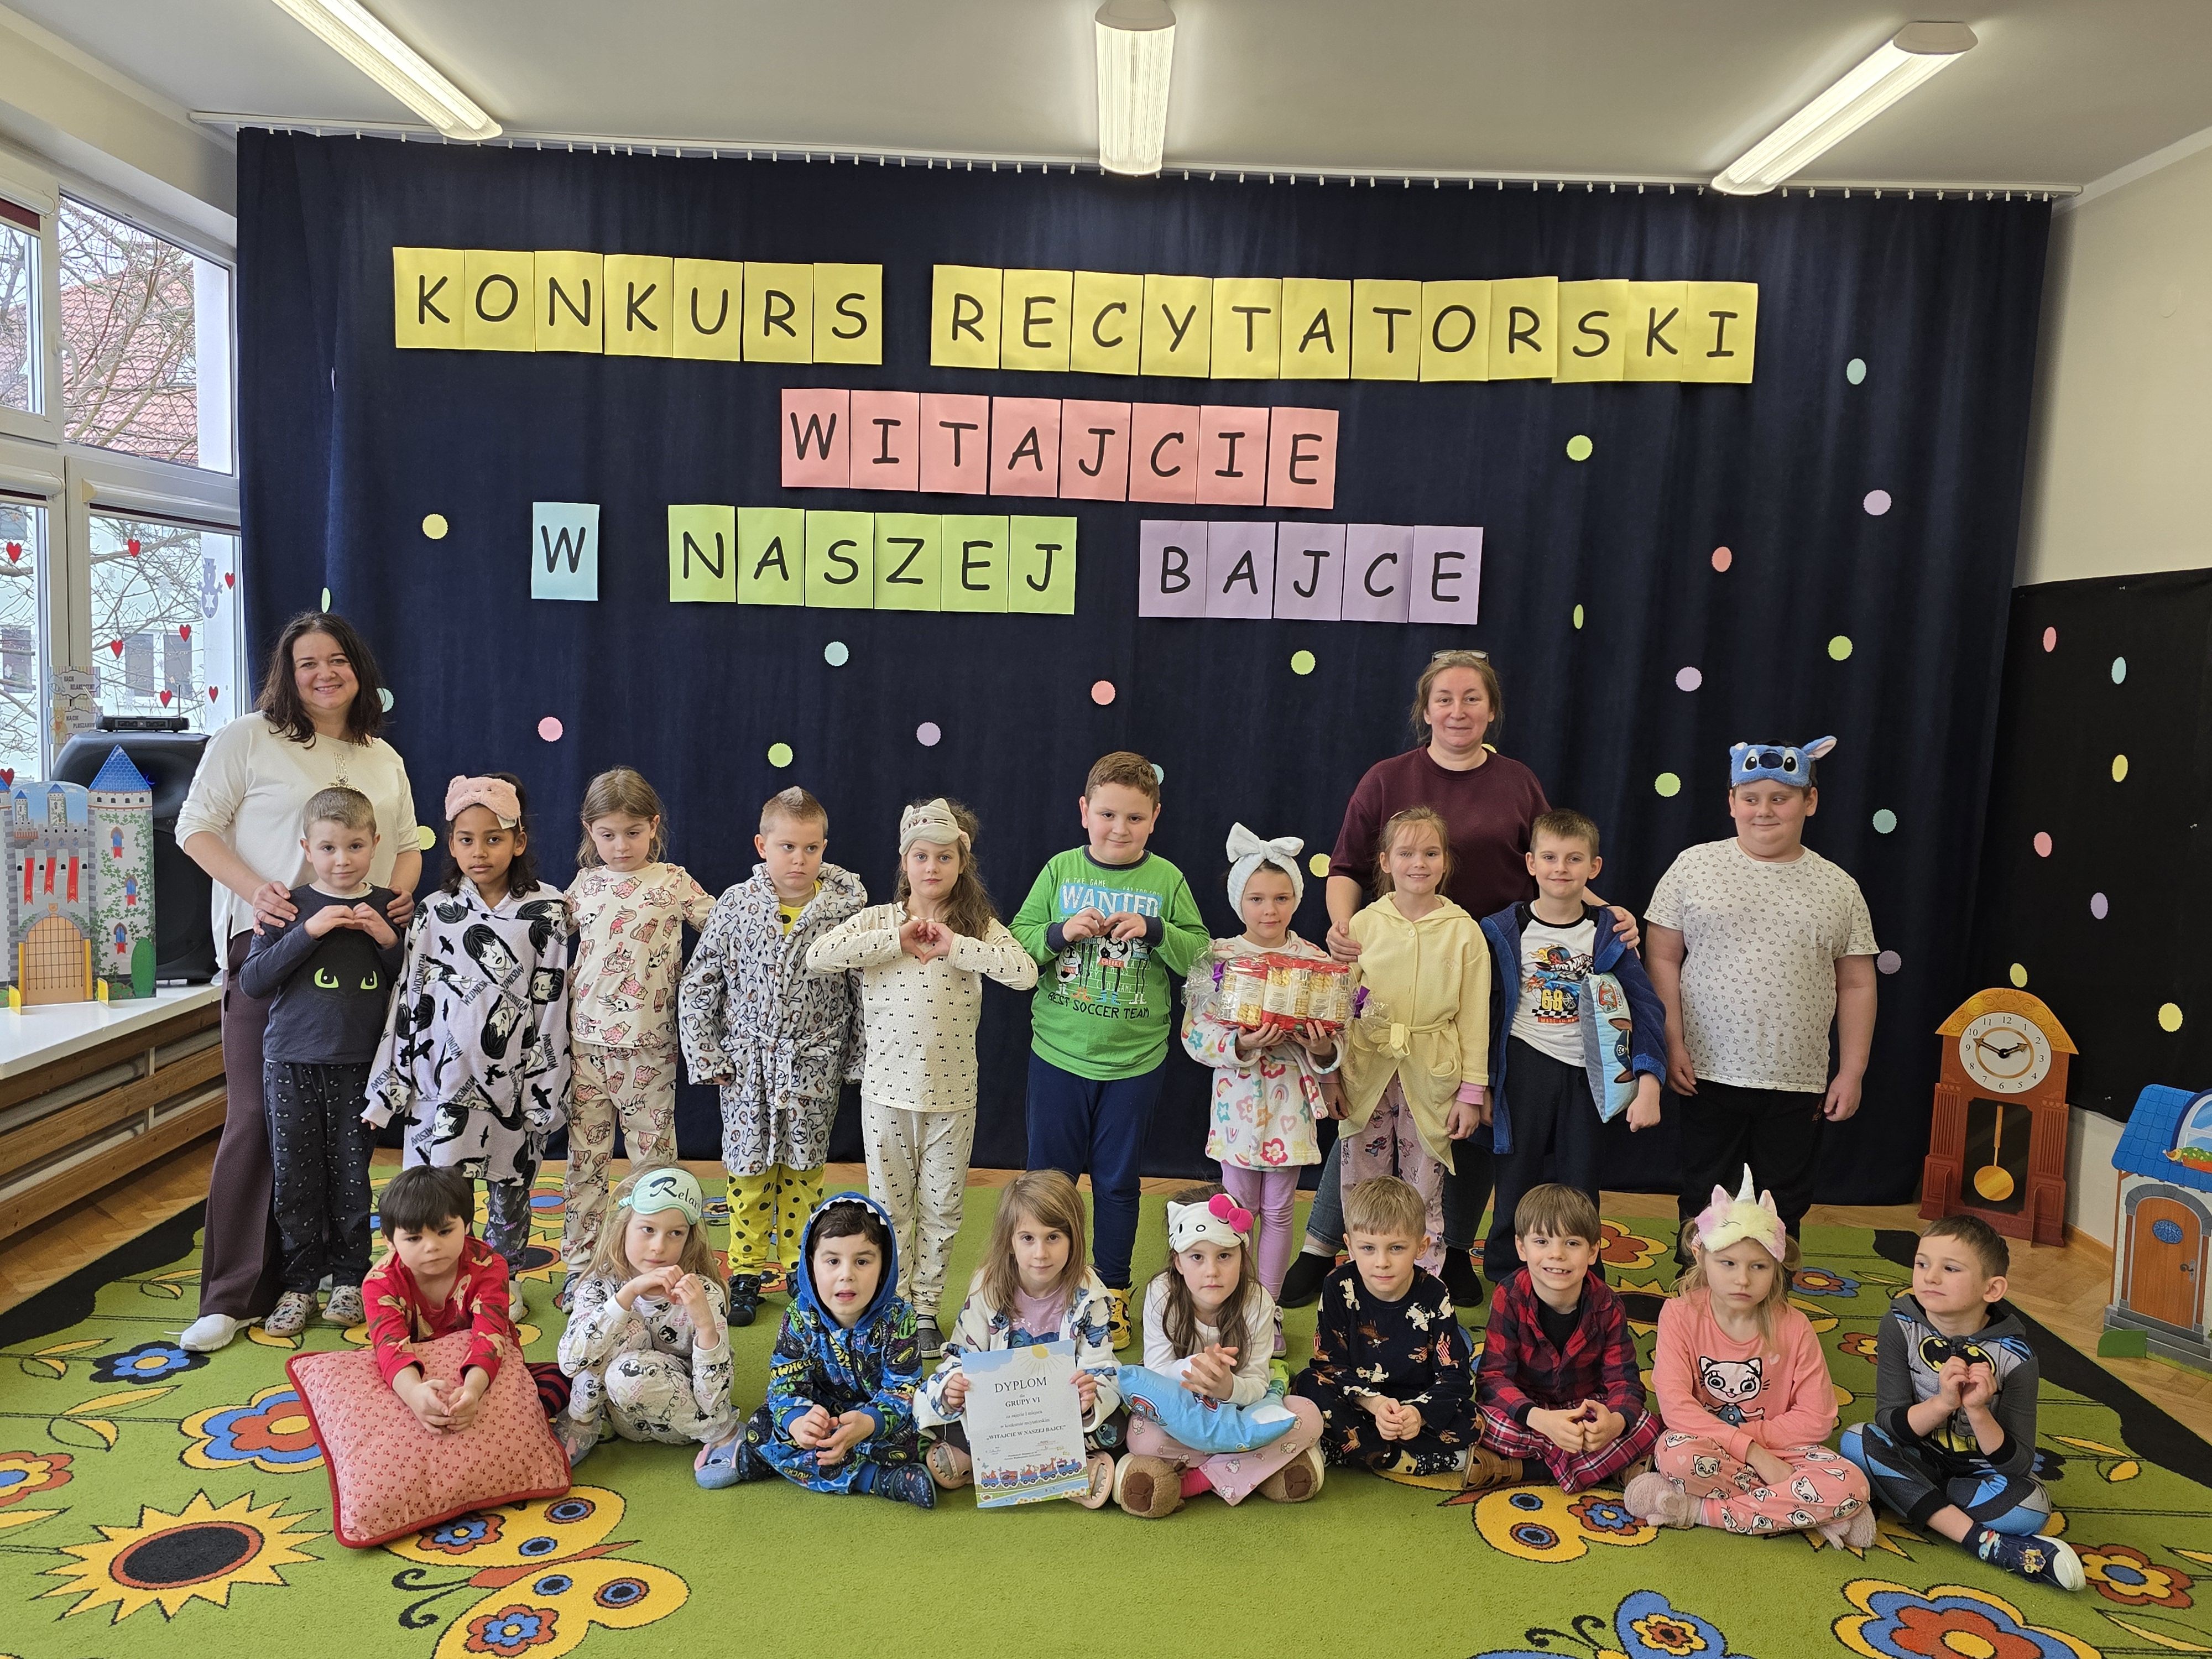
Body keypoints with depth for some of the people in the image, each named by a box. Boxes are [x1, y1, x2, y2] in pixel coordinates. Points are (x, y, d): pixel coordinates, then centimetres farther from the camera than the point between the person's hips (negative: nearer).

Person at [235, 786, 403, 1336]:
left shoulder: (388, 907, 3)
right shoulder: (291, 906, 0)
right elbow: (252, 981, -7)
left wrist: (390, 942, -11)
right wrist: (308, 931, -17)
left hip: (358, 1064, 0)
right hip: (292, 1063, 0)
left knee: (351, 1174, 7)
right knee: (296, 1176, 5)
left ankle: (349, 1280, 21)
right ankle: (300, 1285, 18)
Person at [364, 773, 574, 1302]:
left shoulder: (546, 912, -4)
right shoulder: (437, 913, 2)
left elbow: (551, 1002, -4)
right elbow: (410, 1000, 4)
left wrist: (546, 1092, -5)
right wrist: (390, 1085, 3)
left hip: (512, 1080, -1)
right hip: (444, 1076, 1)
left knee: (510, 1183, 12)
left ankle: (504, 1275, 30)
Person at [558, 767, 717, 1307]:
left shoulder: (674, 882, -1)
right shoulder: (585, 884, 7)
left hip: (648, 1047, -2)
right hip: (586, 1043, 2)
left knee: (654, 1161, 5)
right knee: (584, 1160, 8)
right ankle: (580, 1268, 19)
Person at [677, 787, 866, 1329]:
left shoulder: (846, 908, -7)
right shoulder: (736, 907, -5)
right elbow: (697, 988, 1)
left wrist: (857, 1062, 2)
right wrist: (707, 1059, -2)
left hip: (814, 1069, 0)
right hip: (747, 1067, 1)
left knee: (803, 1171, 10)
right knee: (748, 1170, 9)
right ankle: (747, 1272, 25)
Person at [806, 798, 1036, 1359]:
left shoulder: (979, 927, -2)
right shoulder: (878, 920, -2)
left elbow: (1026, 973, -19)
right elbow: (817, 956, -18)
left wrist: (954, 946, -22)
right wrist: (898, 940, -19)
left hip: (952, 1093, 0)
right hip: (887, 1090, 0)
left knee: (941, 1207, 12)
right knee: (890, 1206, 12)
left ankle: (925, 1307, 28)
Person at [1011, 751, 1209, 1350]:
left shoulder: (1167, 880, -3)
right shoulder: (1060, 872, -2)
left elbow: (1201, 957, -4)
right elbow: (1015, 946, -1)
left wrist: (1155, 930, -19)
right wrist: (1060, 932, -18)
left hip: (1135, 1059, 0)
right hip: (1059, 1053, 1)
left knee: (1117, 1179, 12)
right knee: (1049, 1173, 11)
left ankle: (1113, 1292, 29)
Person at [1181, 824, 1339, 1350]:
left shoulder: (1315, 961, -1)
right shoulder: (1218, 958, -5)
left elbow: (1336, 1042, 3)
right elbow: (1195, 1035, -9)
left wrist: (1324, 1049, -19)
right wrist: (1240, 1045, -24)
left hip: (1292, 1098, 1)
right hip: (1238, 1095, -1)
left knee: (1278, 1210, 10)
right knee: (1237, 1207, 9)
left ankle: (1269, 1311, 24)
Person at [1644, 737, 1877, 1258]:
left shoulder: (1838, 889, 3)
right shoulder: (1694, 867, -1)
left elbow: (1856, 986, 6)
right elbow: (1664, 960, -1)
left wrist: (1852, 1073, 1)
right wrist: (1673, 1045, -7)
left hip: (1799, 1083, 1)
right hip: (1709, 1074, -1)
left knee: (1785, 1205, 11)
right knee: (1703, 1199, 11)